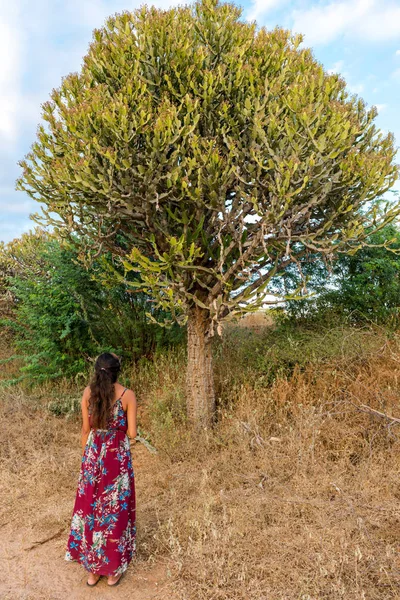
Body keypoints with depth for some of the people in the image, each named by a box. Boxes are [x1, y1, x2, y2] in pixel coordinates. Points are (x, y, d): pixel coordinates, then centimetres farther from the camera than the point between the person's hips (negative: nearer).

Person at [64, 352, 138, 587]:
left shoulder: (88, 392, -7)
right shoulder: (128, 395, -15)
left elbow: (86, 429, 1)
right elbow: (132, 433, -13)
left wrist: (86, 455, 15)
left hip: (94, 454, 3)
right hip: (117, 456, -3)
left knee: (91, 506, 18)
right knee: (116, 508, 13)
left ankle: (93, 569, 33)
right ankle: (113, 570, 28)